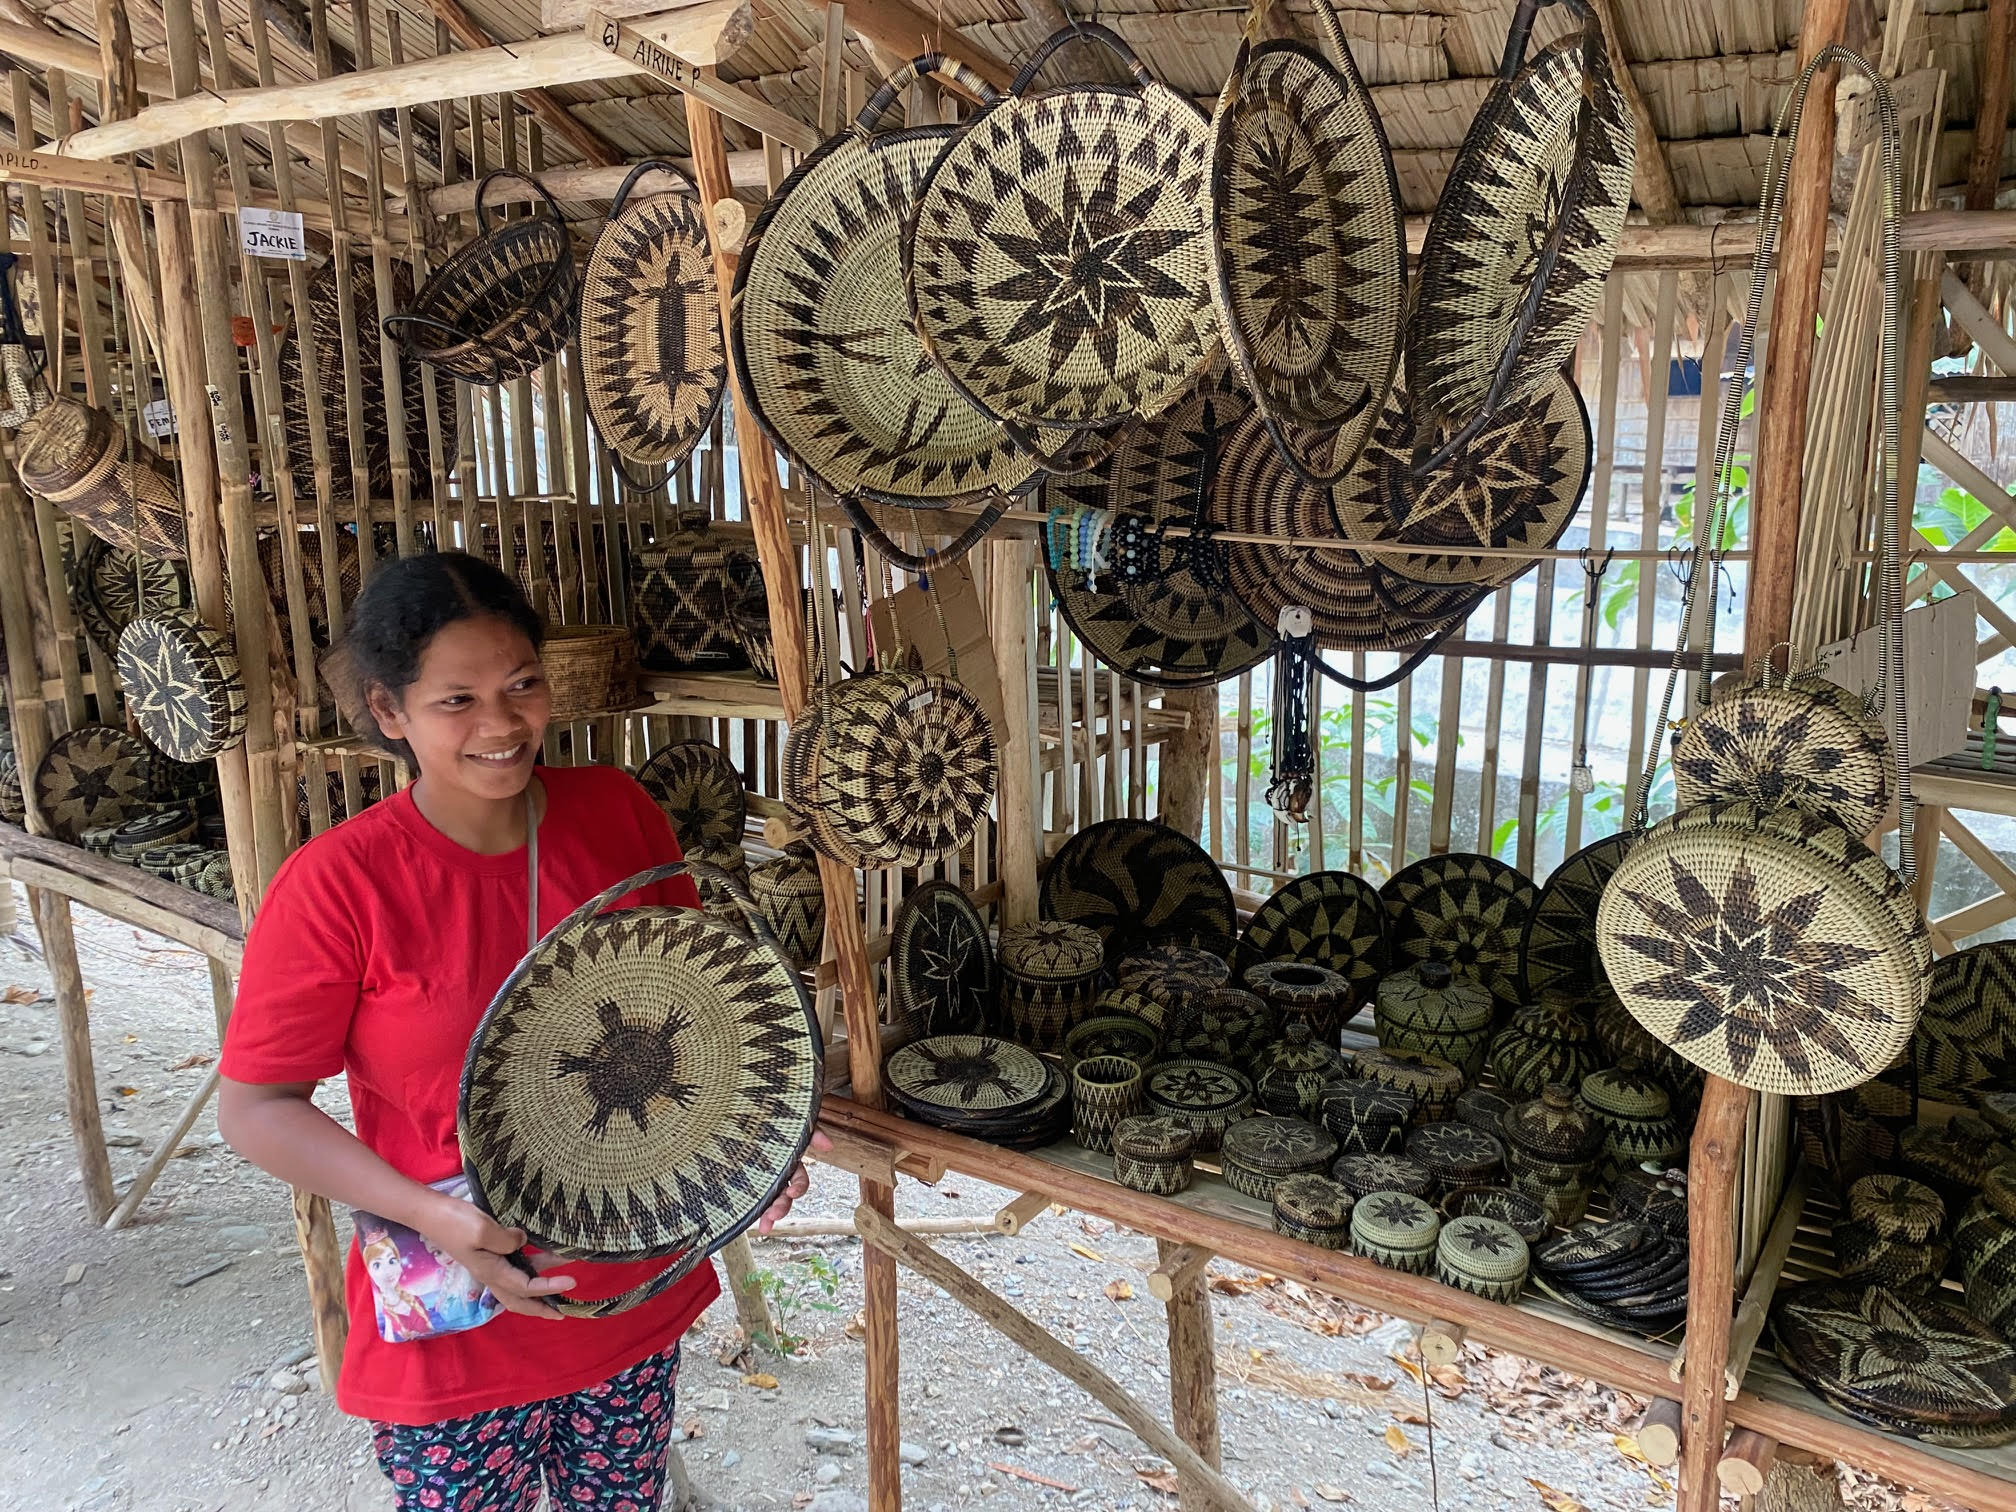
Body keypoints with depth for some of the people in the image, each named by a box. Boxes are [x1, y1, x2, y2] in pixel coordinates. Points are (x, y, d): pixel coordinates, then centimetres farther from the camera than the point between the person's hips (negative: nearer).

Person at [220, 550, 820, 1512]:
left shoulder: (620, 813, -7)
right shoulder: (337, 883, -18)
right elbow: (254, 1108, -11)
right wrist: (434, 1217, -23)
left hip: (640, 1290, 4)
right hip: (460, 1327, -3)